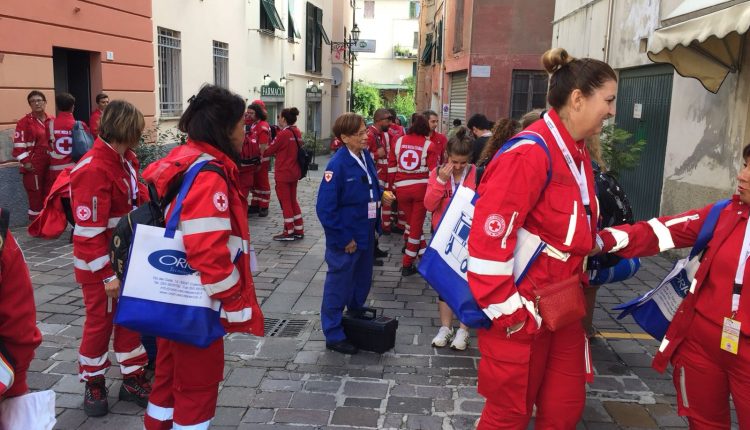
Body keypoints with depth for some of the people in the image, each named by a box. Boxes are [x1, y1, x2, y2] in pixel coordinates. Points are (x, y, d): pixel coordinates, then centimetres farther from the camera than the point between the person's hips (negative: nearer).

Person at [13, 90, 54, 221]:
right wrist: (26, 162, -15)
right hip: (34, 166, -5)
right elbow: (18, 144, -10)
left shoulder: (52, 121, 9)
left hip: (51, 165, 5)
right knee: (36, 197, -3)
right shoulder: (24, 122, -7)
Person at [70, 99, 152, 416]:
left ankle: (133, 379, 30)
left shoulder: (123, 161, 3)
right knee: (100, 321, 9)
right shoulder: (93, 170, -25)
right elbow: (89, 231, -25)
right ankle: (93, 384, 29)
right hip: (100, 266, -8)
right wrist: (108, 274, -22)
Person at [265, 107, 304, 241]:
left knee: (285, 202, 3)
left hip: (283, 173, -7)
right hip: (294, 171, 7)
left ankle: (289, 232, 9)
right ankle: (299, 230, 20)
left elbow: (269, 150, -7)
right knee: (293, 200, 16)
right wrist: (276, 153, 11)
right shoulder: (297, 132, 5)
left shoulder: (283, 134, -16)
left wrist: (263, 153, 12)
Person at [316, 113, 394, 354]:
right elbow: (325, 208, -22)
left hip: (366, 232, 8)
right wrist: (344, 239, -19)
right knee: (339, 286, 6)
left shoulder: (366, 155, 1)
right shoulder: (337, 165, -21)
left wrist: (381, 195, 1)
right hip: (345, 238, -8)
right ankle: (334, 336, 21)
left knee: (362, 280, 23)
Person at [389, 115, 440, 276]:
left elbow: (391, 167, 8)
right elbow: (433, 171, -6)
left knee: (412, 221, 22)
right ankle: (407, 265, 13)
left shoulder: (399, 141, 5)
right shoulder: (429, 145, -3)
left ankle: (422, 252, 30)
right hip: (422, 188, -2)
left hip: (402, 188, 2)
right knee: (416, 225, 8)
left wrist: (393, 185, 19)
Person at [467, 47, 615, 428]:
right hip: (522, 313, -8)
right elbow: (489, 235, -27)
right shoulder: (532, 152, -21)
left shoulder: (577, 154, 9)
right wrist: (504, 310, -22)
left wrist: (577, 287, 18)